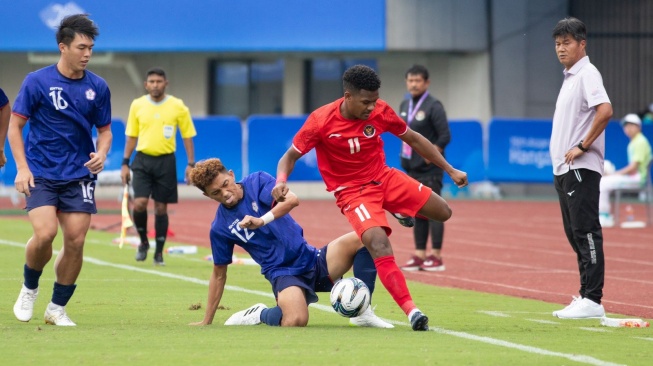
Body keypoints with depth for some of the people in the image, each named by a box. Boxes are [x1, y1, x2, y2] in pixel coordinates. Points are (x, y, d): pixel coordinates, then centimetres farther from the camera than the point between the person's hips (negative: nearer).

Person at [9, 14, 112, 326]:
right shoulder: (36, 82, -6)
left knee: (75, 241, -4)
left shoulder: (98, 87, 3)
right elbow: (15, 125, -1)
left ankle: (58, 308, 12)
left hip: (79, 175, 3)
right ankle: (29, 289, 8)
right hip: (41, 174, -3)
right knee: (45, 233, -20)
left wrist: (101, 153, -8)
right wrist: (22, 167, -11)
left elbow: (104, 129, 14)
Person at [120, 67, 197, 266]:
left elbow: (187, 136, 4)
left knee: (161, 208, 3)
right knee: (139, 203, -14)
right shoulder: (137, 105, 3)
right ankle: (143, 242, 11)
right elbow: (131, 136, 10)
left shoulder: (178, 107, -1)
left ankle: (159, 253, 14)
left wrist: (191, 164, -3)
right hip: (142, 160, 1)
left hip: (165, 161, -1)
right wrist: (125, 163, 5)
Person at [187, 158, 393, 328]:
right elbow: (219, 274, 11)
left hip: (311, 259, 3)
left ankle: (363, 312, -12)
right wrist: (206, 322, 13)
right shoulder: (220, 228, 3)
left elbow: (291, 200, -18)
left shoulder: (257, 182, 0)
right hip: (284, 273, -2)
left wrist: (262, 221, -34)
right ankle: (261, 314, 0)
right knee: (295, 321, -35)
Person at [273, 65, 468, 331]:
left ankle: (401, 212, 37)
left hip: (385, 178, 5)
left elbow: (413, 139, 5)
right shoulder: (321, 121, -21)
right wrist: (281, 182, -32)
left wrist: (450, 170, 8)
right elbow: (291, 155, -10)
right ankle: (411, 311, -30)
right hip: (352, 192, -5)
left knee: (442, 212, 3)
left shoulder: (380, 111, -10)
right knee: (379, 244, -29)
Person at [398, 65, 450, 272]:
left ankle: (436, 256, -3)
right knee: (417, 212, 10)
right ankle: (419, 255, 14)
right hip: (411, 169, 7)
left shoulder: (433, 107, -10)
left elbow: (445, 136, -13)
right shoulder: (405, 106, 12)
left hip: (430, 170, -7)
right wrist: (405, 155, 9)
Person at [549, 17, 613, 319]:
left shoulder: (587, 74, -11)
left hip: (581, 169, -10)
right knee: (575, 234, 10)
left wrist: (583, 147, -19)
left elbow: (605, 111, -25)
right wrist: (560, 162, 16)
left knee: (586, 232, -10)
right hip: (565, 170, 10)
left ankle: (593, 300, -10)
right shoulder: (569, 77, 18)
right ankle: (585, 297, 14)